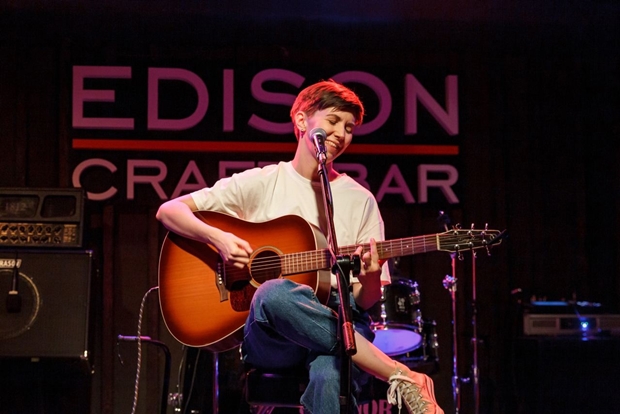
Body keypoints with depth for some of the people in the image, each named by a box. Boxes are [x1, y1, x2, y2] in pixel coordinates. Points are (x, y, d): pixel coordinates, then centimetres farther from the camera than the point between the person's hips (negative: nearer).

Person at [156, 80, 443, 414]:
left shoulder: (360, 201, 12)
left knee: (328, 373, -41)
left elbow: (366, 303, 10)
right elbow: (168, 211, 7)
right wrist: (218, 238, -12)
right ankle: (402, 376, -29)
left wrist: (370, 279, -14)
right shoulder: (261, 183, 9)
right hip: (269, 338, 2)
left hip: (339, 327, -1)